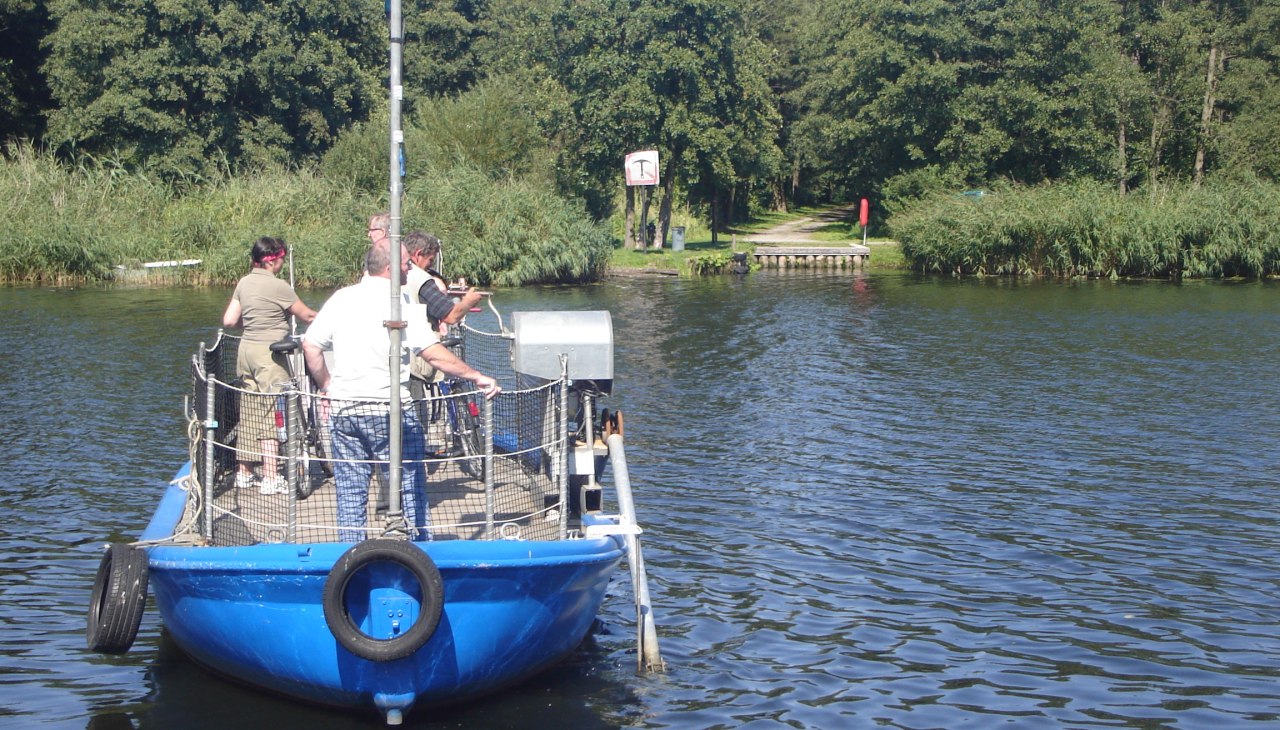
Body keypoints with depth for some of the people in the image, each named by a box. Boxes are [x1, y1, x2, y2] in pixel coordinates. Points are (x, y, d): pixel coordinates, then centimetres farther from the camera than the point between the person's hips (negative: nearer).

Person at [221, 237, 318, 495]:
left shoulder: (244, 283, 9)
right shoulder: (278, 286, -12)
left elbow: (229, 321, 11)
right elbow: (305, 315, -3)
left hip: (246, 348, 8)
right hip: (269, 352, -8)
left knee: (249, 414, 14)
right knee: (271, 414, -5)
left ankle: (244, 473, 20)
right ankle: (270, 478, -7)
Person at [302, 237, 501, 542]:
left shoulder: (341, 298, 7)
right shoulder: (400, 302, -8)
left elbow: (310, 346, 5)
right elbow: (433, 353, -14)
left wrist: (327, 385, 15)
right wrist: (476, 376, -8)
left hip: (343, 409, 5)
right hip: (389, 409, -5)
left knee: (350, 494, 10)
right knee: (410, 489, 4)